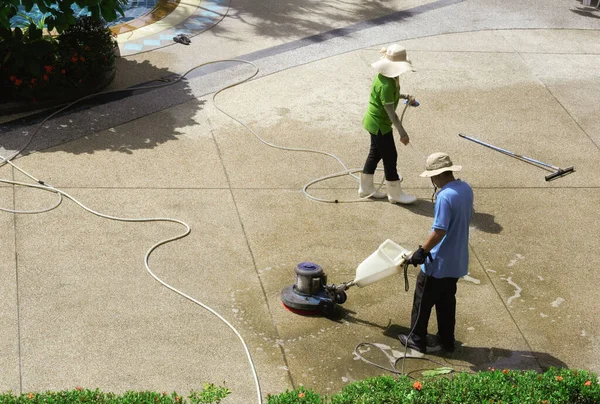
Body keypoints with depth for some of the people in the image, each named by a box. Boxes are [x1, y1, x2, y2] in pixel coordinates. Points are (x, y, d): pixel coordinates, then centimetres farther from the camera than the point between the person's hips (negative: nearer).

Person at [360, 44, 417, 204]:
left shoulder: (388, 78, 1)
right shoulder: (386, 85, -29)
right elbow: (390, 110, -30)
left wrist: (404, 96, 8)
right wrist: (402, 132, -30)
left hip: (374, 123, 10)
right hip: (379, 124, -10)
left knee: (375, 153, 21)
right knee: (390, 157, 1)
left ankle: (366, 188, 34)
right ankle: (395, 194, 14)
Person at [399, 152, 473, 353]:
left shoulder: (445, 196, -26)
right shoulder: (466, 189, 1)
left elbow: (439, 231, -28)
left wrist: (422, 251, -17)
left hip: (439, 263, -8)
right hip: (457, 261, 8)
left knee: (423, 300, 10)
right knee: (447, 301, 21)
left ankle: (416, 339, 21)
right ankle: (447, 340, 30)